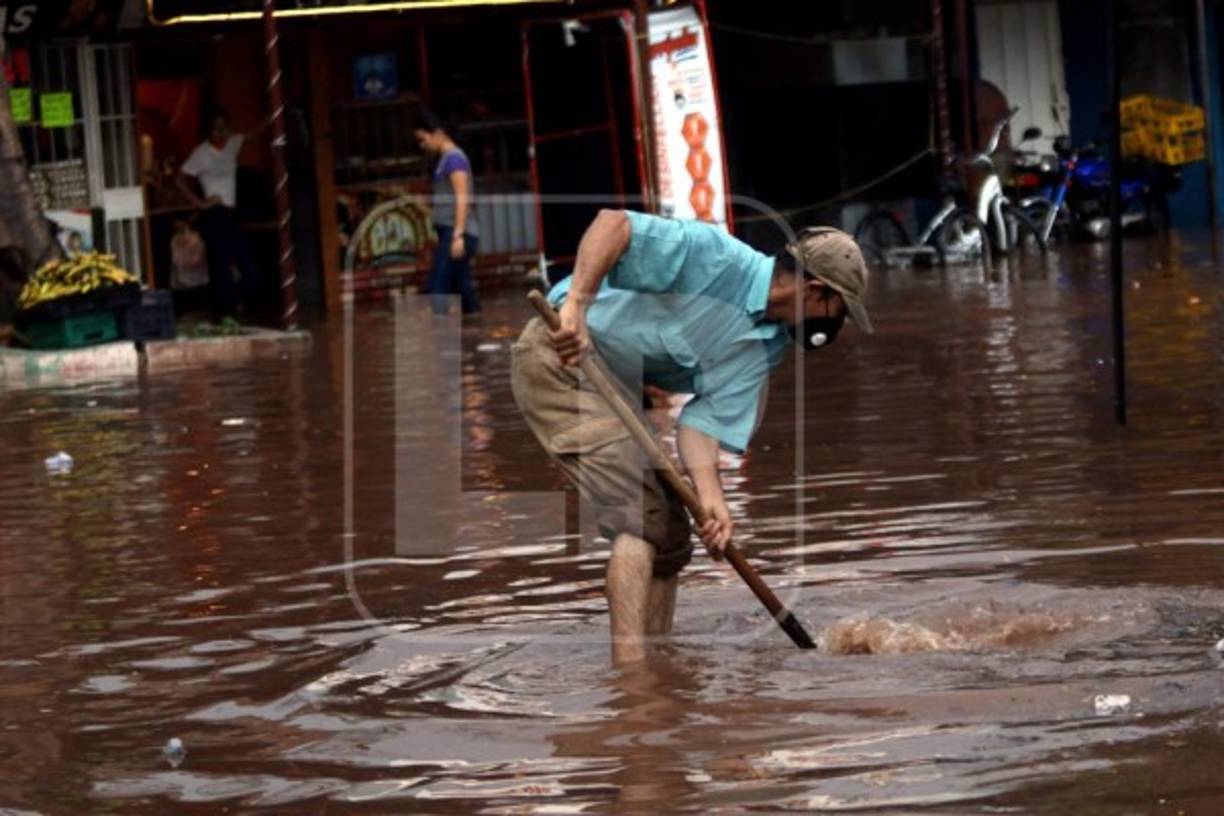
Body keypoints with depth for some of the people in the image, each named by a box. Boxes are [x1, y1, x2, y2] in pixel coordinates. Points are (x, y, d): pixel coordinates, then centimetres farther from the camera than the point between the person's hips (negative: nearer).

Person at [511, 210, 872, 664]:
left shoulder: (766, 346, 3)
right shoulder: (715, 258, -20)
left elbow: (705, 418, -5)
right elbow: (613, 223, -27)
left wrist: (710, 498, -22)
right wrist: (576, 305, -39)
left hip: (617, 388, 9)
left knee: (670, 535, 10)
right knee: (644, 516, -18)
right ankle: (630, 666, -21)